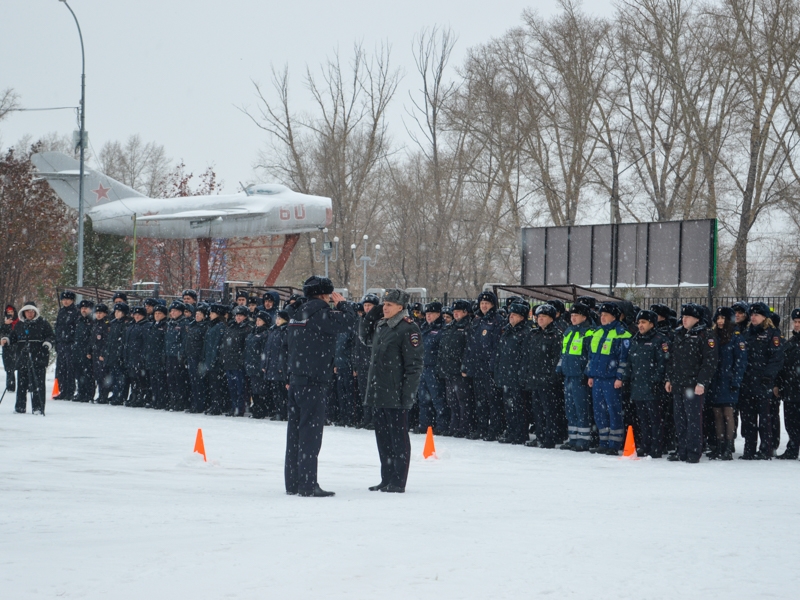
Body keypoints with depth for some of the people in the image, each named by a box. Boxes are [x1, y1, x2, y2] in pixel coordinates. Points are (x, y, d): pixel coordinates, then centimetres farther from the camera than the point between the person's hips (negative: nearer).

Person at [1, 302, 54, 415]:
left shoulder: (43, 324, 2)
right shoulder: (19, 325, 14)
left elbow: (52, 336, 3)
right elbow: (13, 337, 22)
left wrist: (48, 343, -15)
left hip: (38, 358, -4)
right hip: (22, 358, 4)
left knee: (37, 383, -8)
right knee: (22, 383, 8)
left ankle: (38, 408, -7)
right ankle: (20, 407, 16)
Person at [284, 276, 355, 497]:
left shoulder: (298, 313, 14)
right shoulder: (319, 313, -13)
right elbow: (347, 321, -15)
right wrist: (342, 303, 3)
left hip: (296, 380, 9)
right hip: (314, 382, -9)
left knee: (296, 430, 11)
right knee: (311, 431, -7)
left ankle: (292, 482, 14)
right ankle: (307, 484, -8)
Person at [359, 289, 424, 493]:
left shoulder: (408, 328, -12)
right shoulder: (381, 325, 14)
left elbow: (414, 363, -15)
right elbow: (364, 337, 30)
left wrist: (408, 392, -19)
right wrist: (373, 313, 14)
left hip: (395, 394, -9)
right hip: (377, 392, 9)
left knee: (398, 437, -3)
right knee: (382, 436, 12)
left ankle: (398, 482, 1)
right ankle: (386, 479, 20)